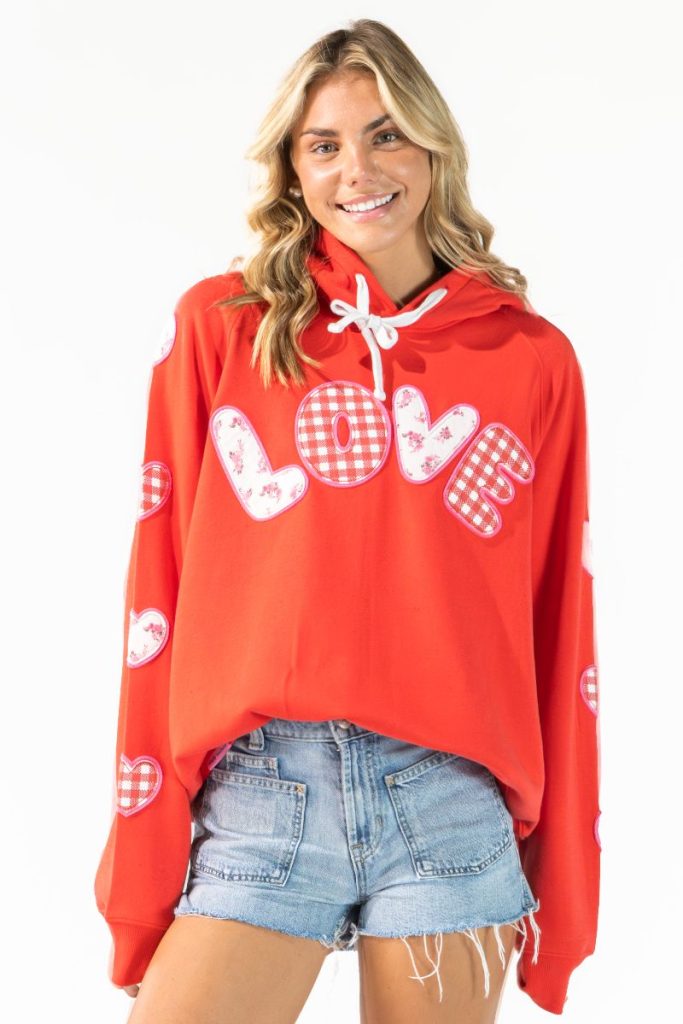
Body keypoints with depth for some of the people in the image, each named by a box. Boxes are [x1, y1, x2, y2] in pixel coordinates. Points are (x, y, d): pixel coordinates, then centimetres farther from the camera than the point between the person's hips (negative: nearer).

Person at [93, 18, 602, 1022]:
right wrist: (144, 859, 0)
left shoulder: (533, 358, 7)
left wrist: (563, 884, 9)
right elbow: (161, 601, 2)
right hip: (259, 792, 0)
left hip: (454, 799, 1)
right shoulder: (219, 327, 4)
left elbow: (560, 635, 8)